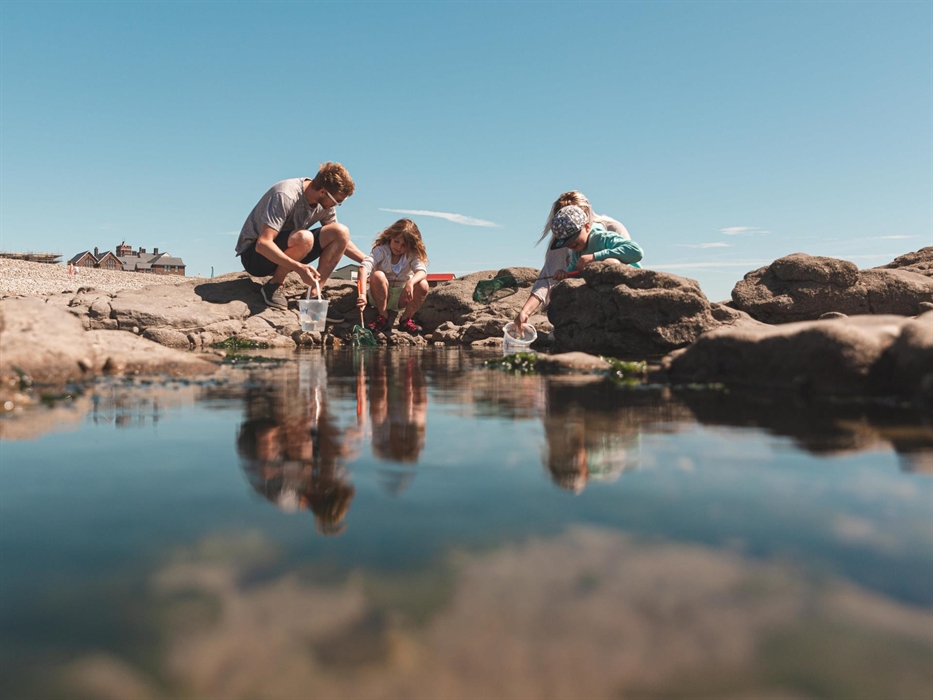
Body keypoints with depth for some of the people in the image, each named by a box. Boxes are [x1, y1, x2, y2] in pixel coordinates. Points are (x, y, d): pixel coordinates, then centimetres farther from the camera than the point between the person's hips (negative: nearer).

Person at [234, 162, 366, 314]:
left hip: (287, 255, 7)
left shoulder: (325, 203, -5)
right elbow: (262, 244, -34)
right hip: (254, 253, -7)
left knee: (341, 231, -12)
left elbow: (341, 239, 10)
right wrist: (298, 267, -46)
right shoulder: (286, 195, -27)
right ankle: (274, 285, -13)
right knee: (304, 238, -37)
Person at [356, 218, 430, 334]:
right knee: (378, 276, -33)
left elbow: (422, 271, -24)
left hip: (401, 297, 2)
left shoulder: (412, 255, -6)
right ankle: (382, 318, -17)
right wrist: (362, 294, -49)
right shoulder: (382, 250, -16)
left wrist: (411, 282, -48)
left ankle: (406, 319, -6)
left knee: (423, 285, -25)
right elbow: (364, 267, -33)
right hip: (380, 296, -2)